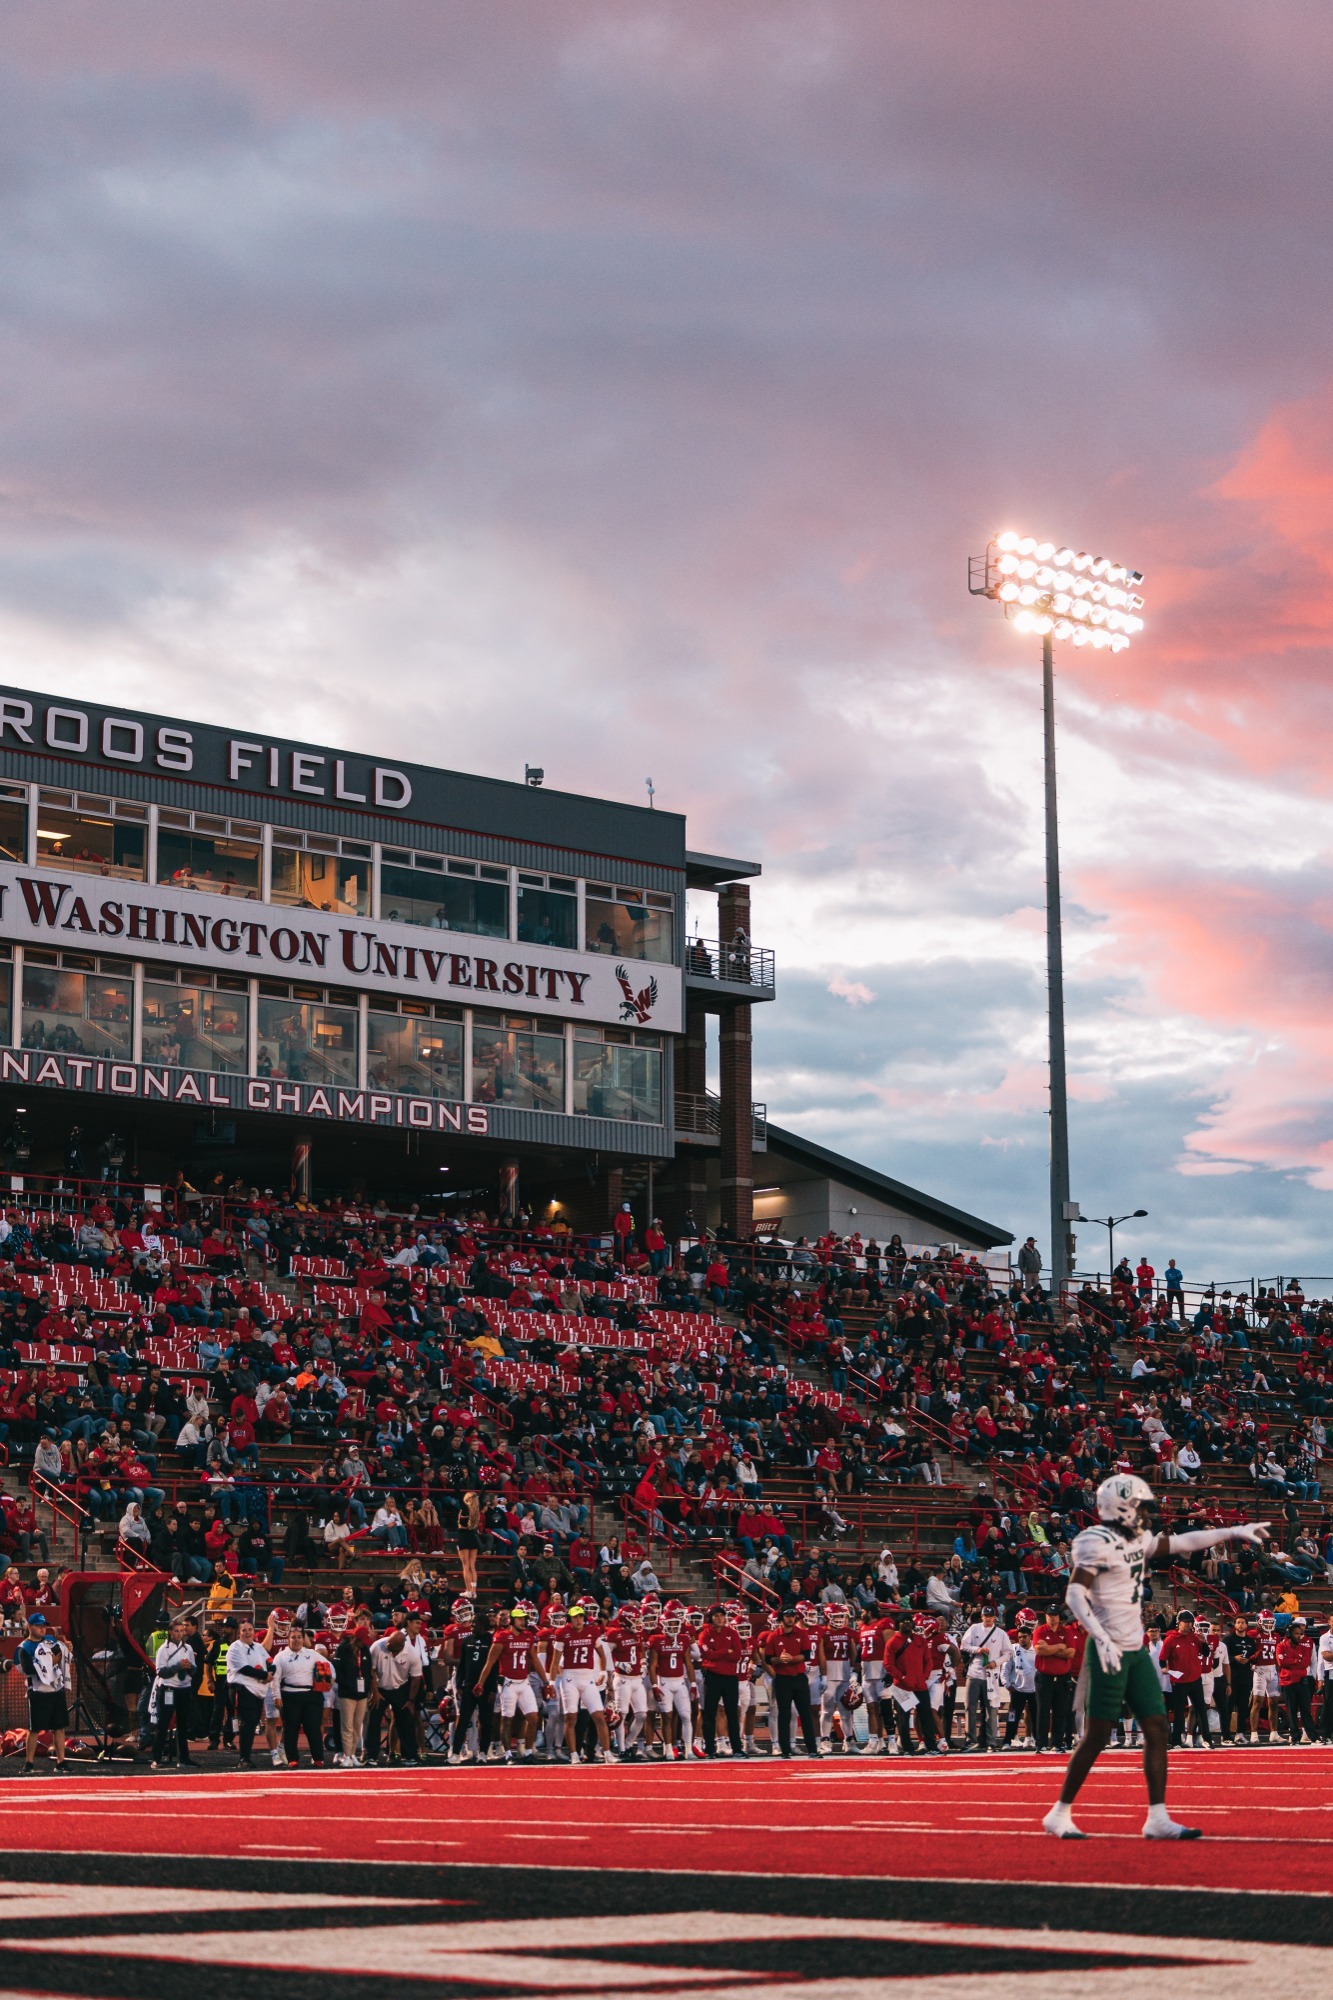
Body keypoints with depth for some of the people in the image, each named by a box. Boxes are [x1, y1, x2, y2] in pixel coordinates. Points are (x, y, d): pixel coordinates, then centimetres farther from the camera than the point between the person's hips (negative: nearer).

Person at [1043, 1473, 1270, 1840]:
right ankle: (1059, 1815, 6)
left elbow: (1182, 1543, 20)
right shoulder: (1099, 1543, -15)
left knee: (1156, 1728, 5)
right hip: (1110, 1652, -9)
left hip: (1136, 1650, 9)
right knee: (1097, 1737, -5)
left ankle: (1158, 1818, 8)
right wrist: (1101, 1638, -31)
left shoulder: (1139, 1540, 11)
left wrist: (1234, 1532, 20)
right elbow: (1074, 1593, -22)